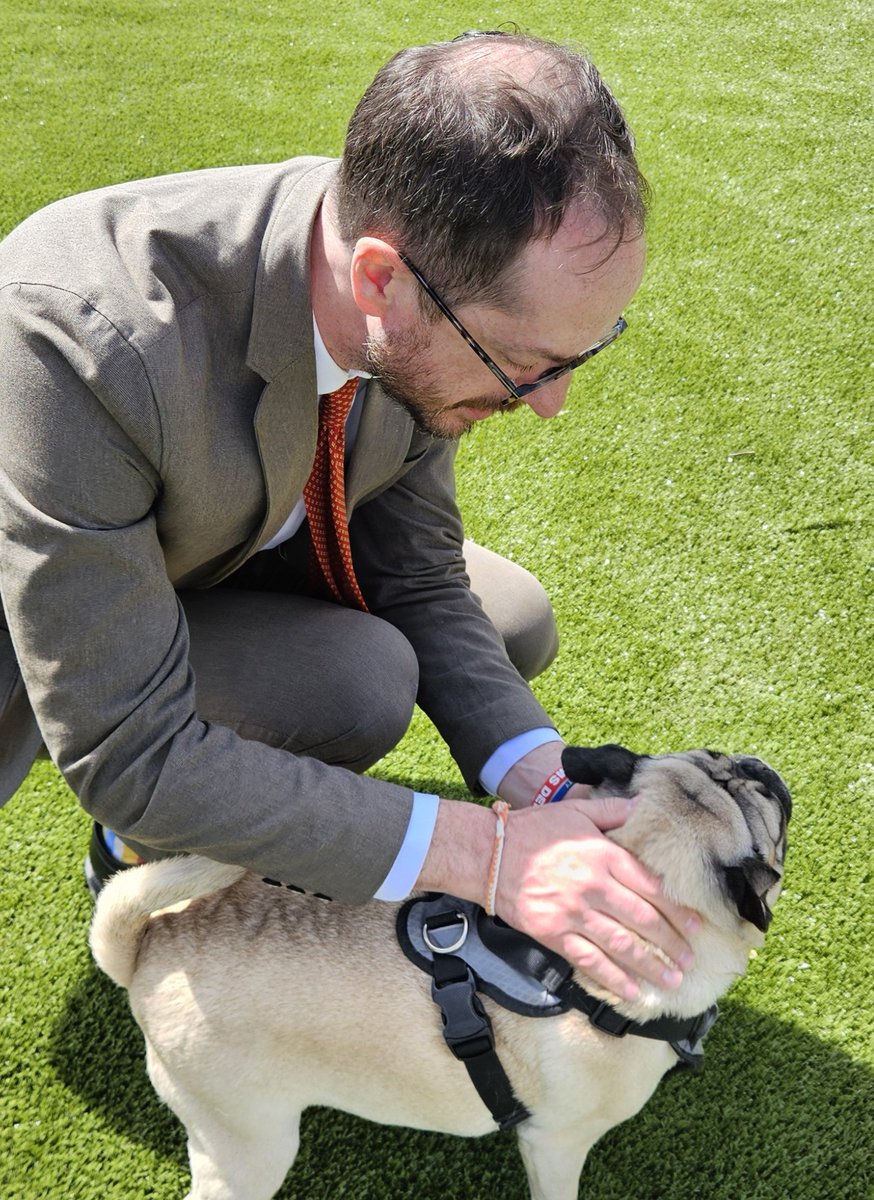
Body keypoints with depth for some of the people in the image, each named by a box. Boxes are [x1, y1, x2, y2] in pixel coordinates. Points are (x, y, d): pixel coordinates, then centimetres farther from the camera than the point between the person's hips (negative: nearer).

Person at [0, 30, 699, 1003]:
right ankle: (144, 854, 3)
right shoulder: (82, 337, -43)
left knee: (513, 624, 0)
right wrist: (485, 855, -37)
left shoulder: (424, 306, -23)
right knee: (358, 682, -28)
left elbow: (420, 582, -10)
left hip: (237, 538, 6)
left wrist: (548, 795, -24)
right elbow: (127, 753, -37)